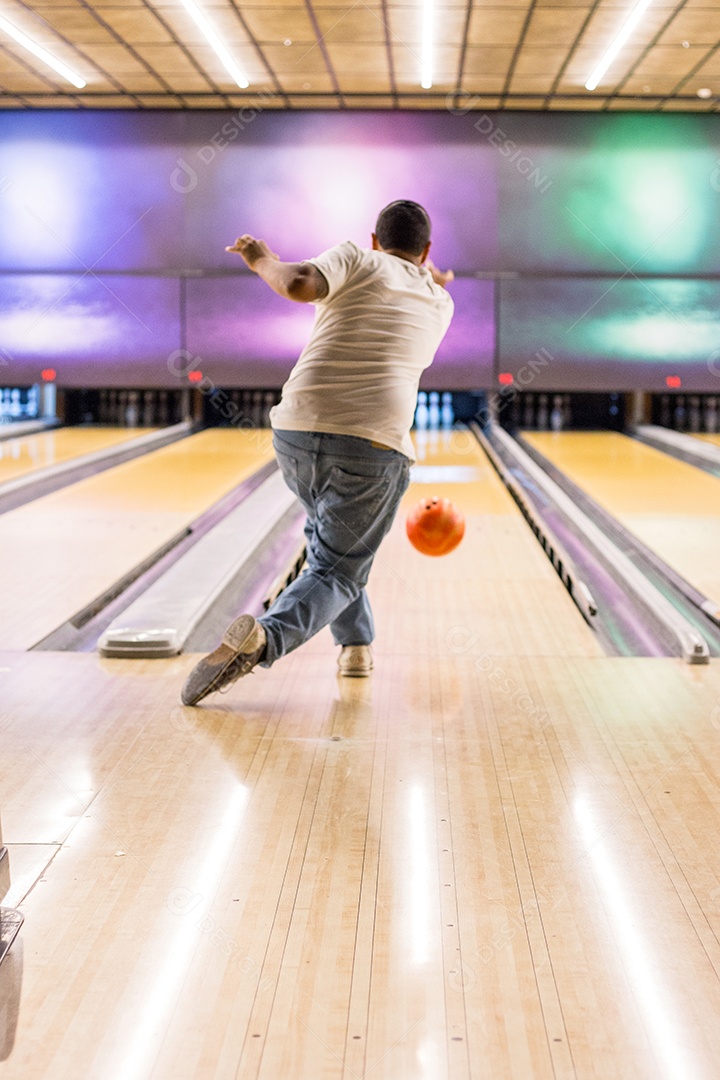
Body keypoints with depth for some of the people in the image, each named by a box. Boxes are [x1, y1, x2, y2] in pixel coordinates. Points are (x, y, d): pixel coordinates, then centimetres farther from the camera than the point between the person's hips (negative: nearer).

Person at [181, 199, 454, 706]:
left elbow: (300, 285, -12)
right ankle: (262, 638, -27)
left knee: (330, 537, 28)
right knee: (336, 572, 1)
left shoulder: (355, 259, 8)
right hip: (375, 446, -1)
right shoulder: (440, 305, 18)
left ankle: (356, 643, 28)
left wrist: (262, 259, 7)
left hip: (298, 432, 1)